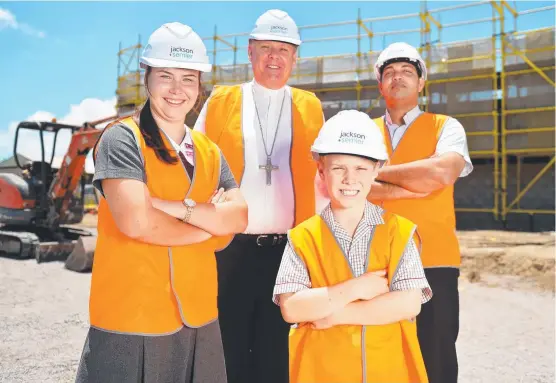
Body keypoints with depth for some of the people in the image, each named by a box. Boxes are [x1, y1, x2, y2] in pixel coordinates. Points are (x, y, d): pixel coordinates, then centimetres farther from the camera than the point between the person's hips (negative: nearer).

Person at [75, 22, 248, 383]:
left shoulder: (209, 152, 9)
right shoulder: (123, 139, -9)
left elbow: (238, 218, -3)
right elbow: (136, 221, -22)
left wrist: (179, 207, -18)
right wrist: (208, 224, -8)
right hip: (131, 323, -5)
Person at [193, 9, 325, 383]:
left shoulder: (311, 107, 8)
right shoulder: (220, 101, 5)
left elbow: (320, 179, 10)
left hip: (290, 251, 1)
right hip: (230, 248, -1)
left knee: (278, 352, 11)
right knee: (229, 349, 9)